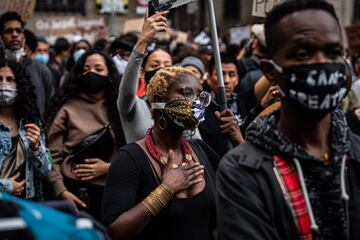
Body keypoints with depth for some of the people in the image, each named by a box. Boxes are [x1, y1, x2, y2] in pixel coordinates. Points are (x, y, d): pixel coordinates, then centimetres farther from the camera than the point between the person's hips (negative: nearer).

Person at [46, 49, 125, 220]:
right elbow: (52, 155, -6)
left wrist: (109, 167, -10)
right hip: (75, 192, -3)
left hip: (110, 191, 3)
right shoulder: (67, 108, -2)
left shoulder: (119, 108, 9)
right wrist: (61, 191, -14)